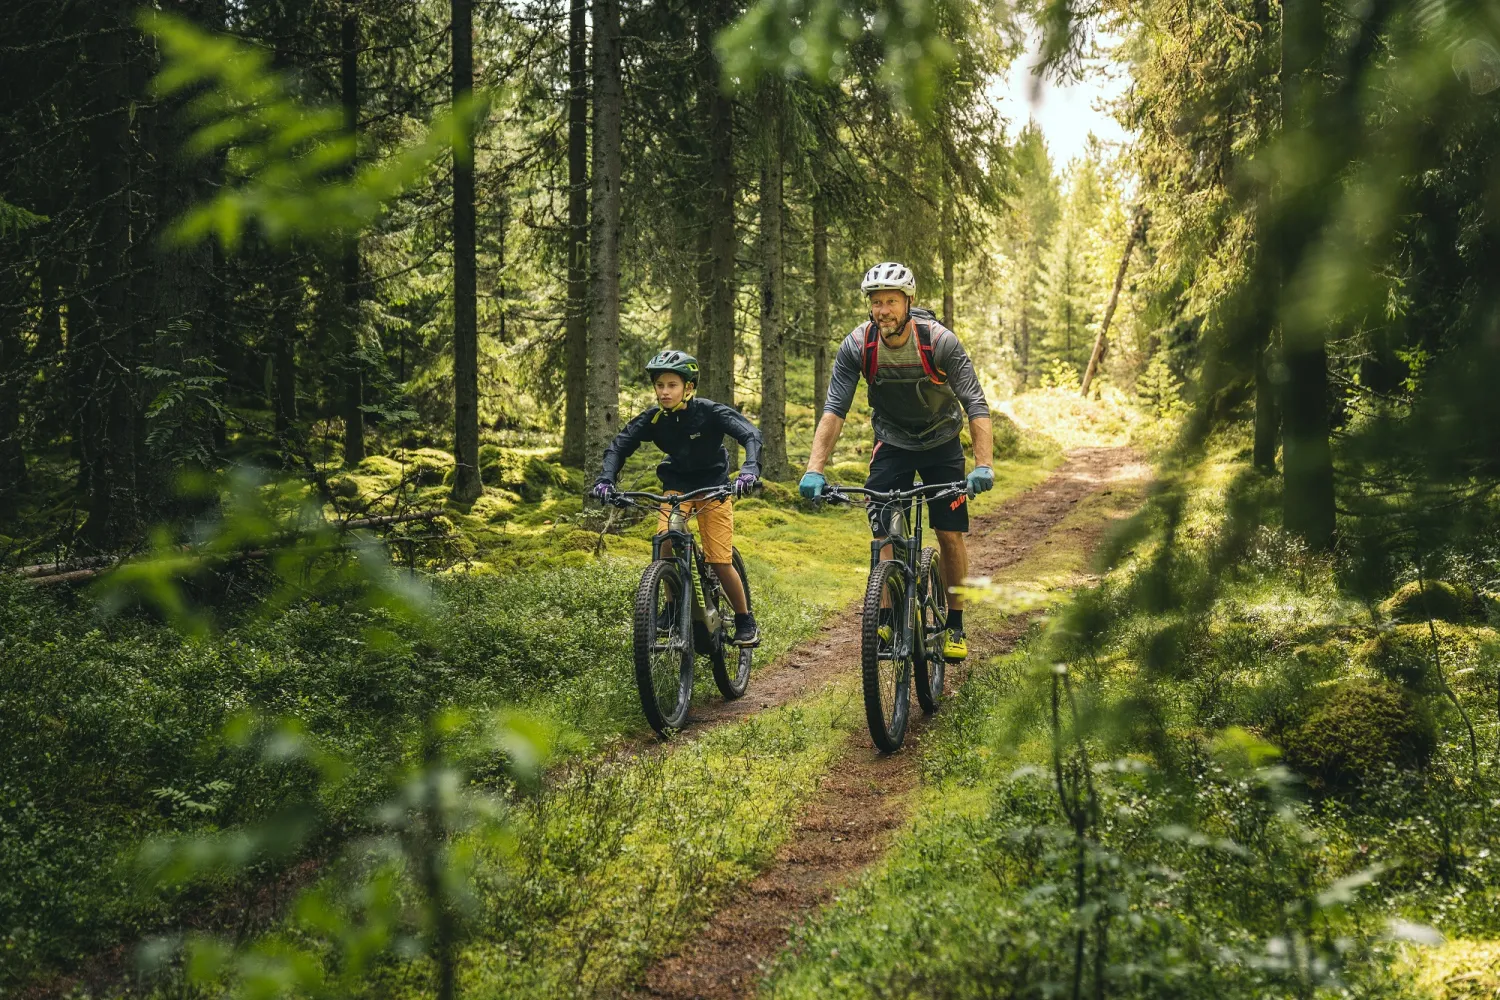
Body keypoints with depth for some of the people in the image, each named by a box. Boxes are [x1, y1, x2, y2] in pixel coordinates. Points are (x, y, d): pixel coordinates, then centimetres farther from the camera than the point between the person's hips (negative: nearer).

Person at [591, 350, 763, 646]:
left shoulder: (709, 412, -22)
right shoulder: (653, 418, -13)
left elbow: (750, 435, -29)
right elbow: (619, 446, -12)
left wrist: (750, 470, -47)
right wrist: (606, 480, -29)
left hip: (713, 487, -3)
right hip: (677, 485, 3)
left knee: (720, 563, -8)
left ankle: (746, 622, 12)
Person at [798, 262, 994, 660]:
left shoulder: (940, 342, -27)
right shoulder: (857, 346, -21)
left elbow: (977, 407, -29)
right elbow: (834, 410, -24)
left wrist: (984, 465, -43)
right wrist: (814, 469, -37)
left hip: (941, 443, -1)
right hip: (891, 443, 1)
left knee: (950, 535, -3)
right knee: (884, 534, -13)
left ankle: (955, 627, 12)